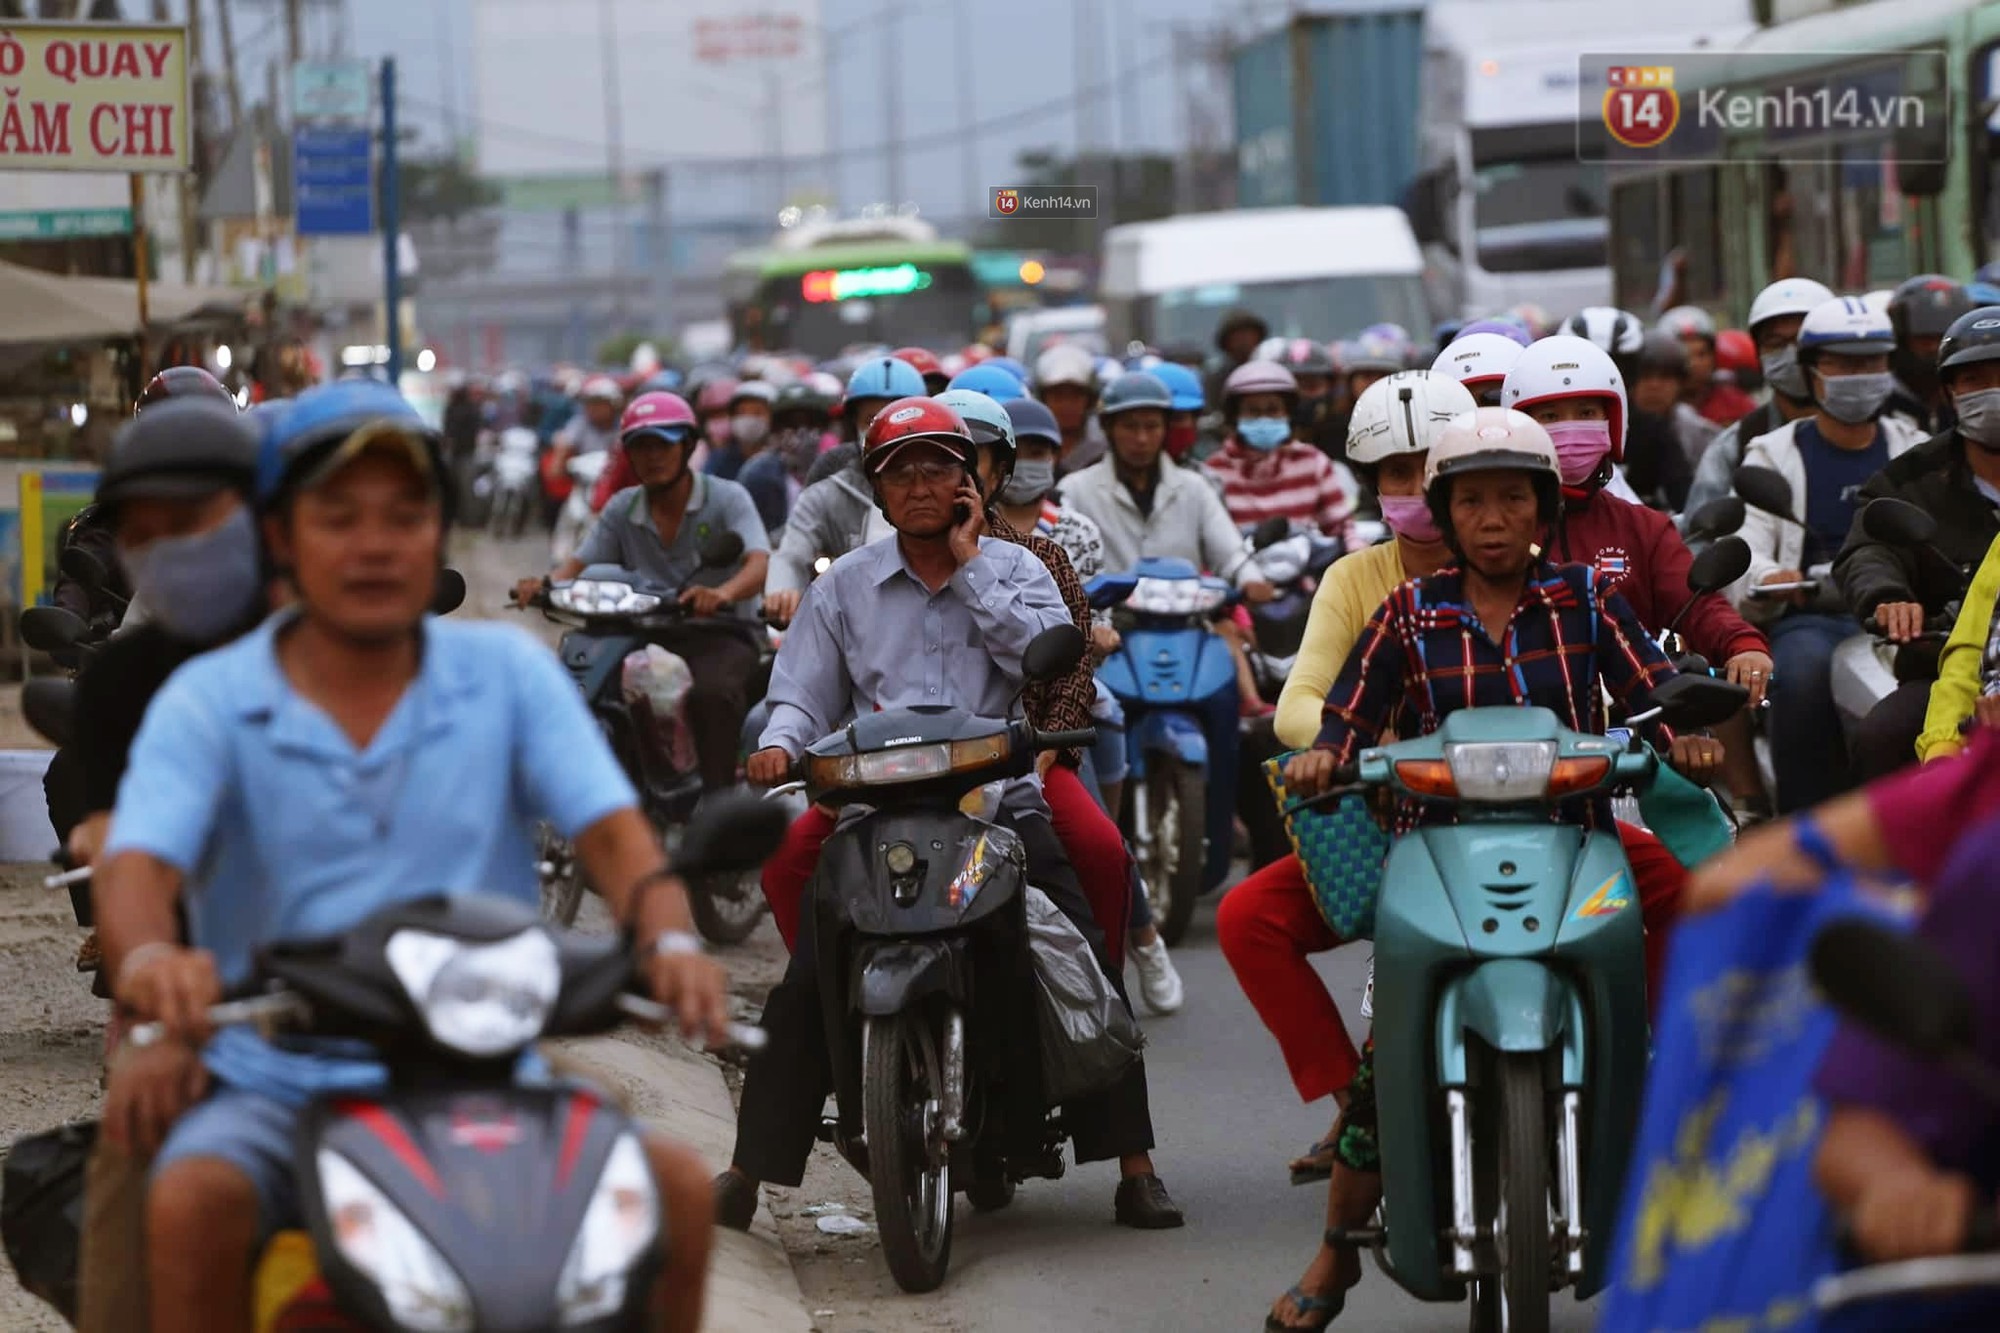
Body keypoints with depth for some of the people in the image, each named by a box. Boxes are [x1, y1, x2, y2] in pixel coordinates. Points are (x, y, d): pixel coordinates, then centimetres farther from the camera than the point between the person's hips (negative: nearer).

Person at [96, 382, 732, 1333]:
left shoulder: (507, 672, 8)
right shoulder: (207, 702, 3)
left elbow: (610, 828, -4)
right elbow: (136, 864, -12)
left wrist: (668, 939, -27)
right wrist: (149, 958, -38)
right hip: (274, 1083, -1)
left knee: (676, 1181, -21)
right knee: (192, 1200, -32)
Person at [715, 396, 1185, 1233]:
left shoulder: (1012, 569, 12)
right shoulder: (844, 585, 15)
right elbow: (805, 691, 11)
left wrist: (969, 569, -3)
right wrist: (780, 742, -11)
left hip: (1001, 800, 0)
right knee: (805, 987, -13)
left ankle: (1133, 1164, -3)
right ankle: (749, 1170, -6)